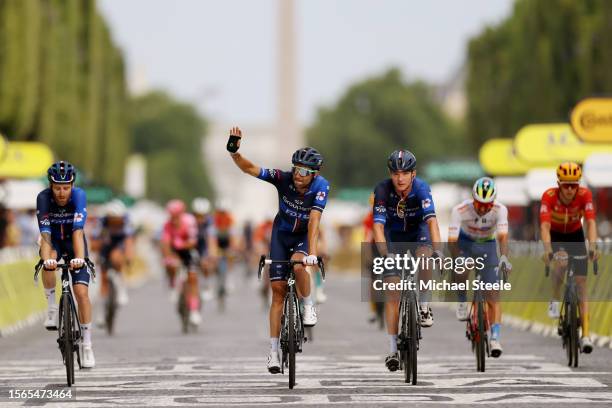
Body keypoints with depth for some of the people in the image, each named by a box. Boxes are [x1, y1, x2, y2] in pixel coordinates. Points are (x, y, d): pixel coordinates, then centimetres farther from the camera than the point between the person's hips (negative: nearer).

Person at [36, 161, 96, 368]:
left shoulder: (79, 196, -29)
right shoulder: (43, 198, -28)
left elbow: (78, 231, -39)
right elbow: (45, 233, -36)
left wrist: (79, 258, -54)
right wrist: (46, 258, -53)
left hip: (73, 241, 0)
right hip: (53, 240, 0)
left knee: (81, 291, -12)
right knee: (49, 263, -36)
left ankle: (87, 345, -3)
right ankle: (52, 307, -14)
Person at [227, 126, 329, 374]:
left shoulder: (320, 186, -28)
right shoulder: (284, 179, -25)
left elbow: (314, 222, -37)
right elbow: (249, 169, -31)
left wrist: (312, 253, -47)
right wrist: (235, 152, -49)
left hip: (305, 235, -2)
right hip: (282, 233, 2)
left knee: (298, 264, -35)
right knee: (278, 289, -4)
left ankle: (309, 306, -6)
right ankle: (274, 350, 1)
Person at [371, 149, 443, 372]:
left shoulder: (421, 188, -28)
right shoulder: (383, 190, -27)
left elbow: (431, 220, -39)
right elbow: (378, 226, -33)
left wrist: (438, 251, -52)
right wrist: (385, 254, -47)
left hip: (418, 231, 0)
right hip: (394, 236, 0)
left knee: (424, 257, -35)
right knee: (393, 292, -8)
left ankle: (423, 305, -11)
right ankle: (393, 350, -4)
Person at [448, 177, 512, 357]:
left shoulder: (500, 210, -28)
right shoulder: (460, 210, -30)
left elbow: (503, 236, -39)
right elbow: (452, 239, -35)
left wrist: (503, 257, -57)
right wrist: (457, 259, -52)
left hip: (487, 246, 0)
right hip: (465, 243, 0)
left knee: (493, 295, -8)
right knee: (461, 271, -32)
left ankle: (495, 339, -7)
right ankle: (462, 302, -3)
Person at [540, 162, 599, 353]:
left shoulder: (584, 194, -28)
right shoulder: (549, 196, -32)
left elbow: (591, 222, -36)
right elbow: (545, 226, -39)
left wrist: (592, 246, -51)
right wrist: (548, 250, -55)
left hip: (575, 235, 1)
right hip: (555, 235, -1)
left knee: (581, 283, -5)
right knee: (561, 262, -35)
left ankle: (585, 335, -4)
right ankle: (555, 301, -10)